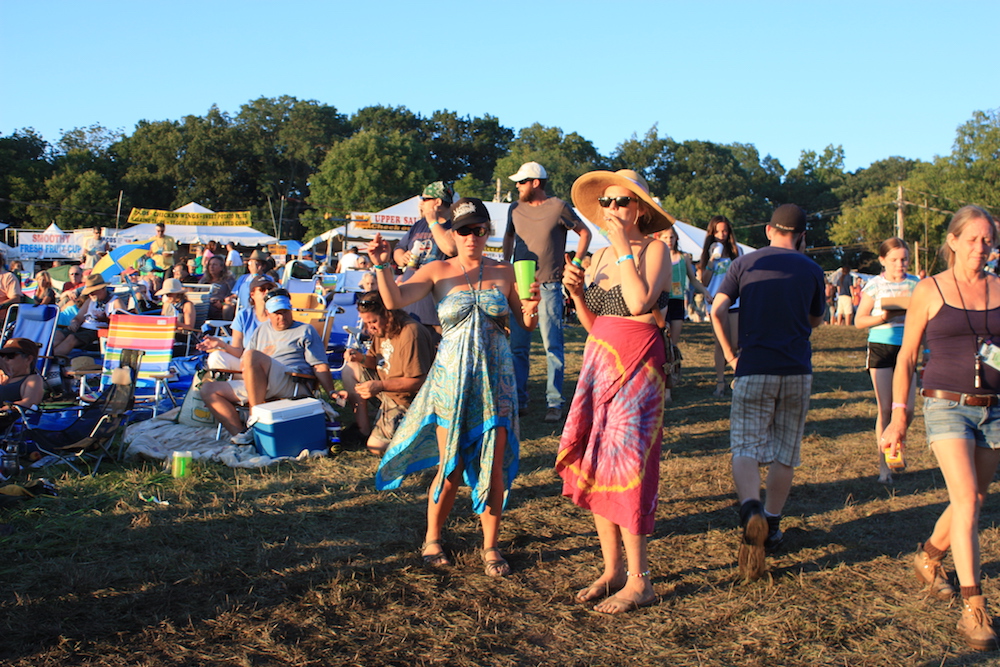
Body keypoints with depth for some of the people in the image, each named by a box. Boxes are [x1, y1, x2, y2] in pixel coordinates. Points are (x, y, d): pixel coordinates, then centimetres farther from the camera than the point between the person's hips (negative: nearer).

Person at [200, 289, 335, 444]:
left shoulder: (305, 330, 15)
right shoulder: (261, 330, 30)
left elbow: (320, 366, 4)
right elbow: (243, 364, 29)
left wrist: (332, 393, -9)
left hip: (293, 383, -6)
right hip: (254, 386, 7)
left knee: (252, 356, -32)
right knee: (208, 389, -5)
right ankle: (240, 433, -25)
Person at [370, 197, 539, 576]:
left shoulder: (504, 273, 5)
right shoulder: (438, 271, 1)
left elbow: (526, 325, 9)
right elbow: (395, 301, -12)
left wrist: (531, 309, -12)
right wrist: (382, 266, -25)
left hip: (495, 379, 2)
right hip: (452, 377, -1)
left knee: (494, 467, 3)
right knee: (451, 467, 4)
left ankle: (491, 547, 18)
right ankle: (432, 540, 24)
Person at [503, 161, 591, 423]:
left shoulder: (558, 207, -4)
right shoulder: (515, 209, 11)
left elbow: (585, 233, 5)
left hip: (548, 286, -5)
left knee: (552, 346, -3)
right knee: (517, 346, 7)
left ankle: (554, 403, 2)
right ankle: (519, 400, 17)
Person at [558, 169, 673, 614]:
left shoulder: (655, 249, -5)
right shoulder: (600, 255, 14)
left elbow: (640, 301, -23)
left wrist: (623, 248, -15)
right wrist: (577, 293, -3)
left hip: (637, 366, -7)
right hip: (599, 361, 7)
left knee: (623, 465, -7)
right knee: (593, 465, 6)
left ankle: (638, 582, 4)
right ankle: (612, 570, 19)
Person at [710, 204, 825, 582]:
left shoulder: (745, 263, 3)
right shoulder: (810, 270, 5)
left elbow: (717, 311, -5)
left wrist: (730, 353, 6)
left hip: (753, 369, -1)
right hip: (797, 371, 1)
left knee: (746, 448, -2)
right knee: (784, 452, 13)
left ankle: (751, 509, -29)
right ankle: (771, 527, 22)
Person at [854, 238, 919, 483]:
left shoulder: (915, 284, 7)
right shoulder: (875, 285, -1)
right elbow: (859, 321, -2)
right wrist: (883, 317, -18)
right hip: (881, 348, -3)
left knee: (907, 410, -3)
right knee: (885, 409, -3)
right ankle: (884, 465, 8)